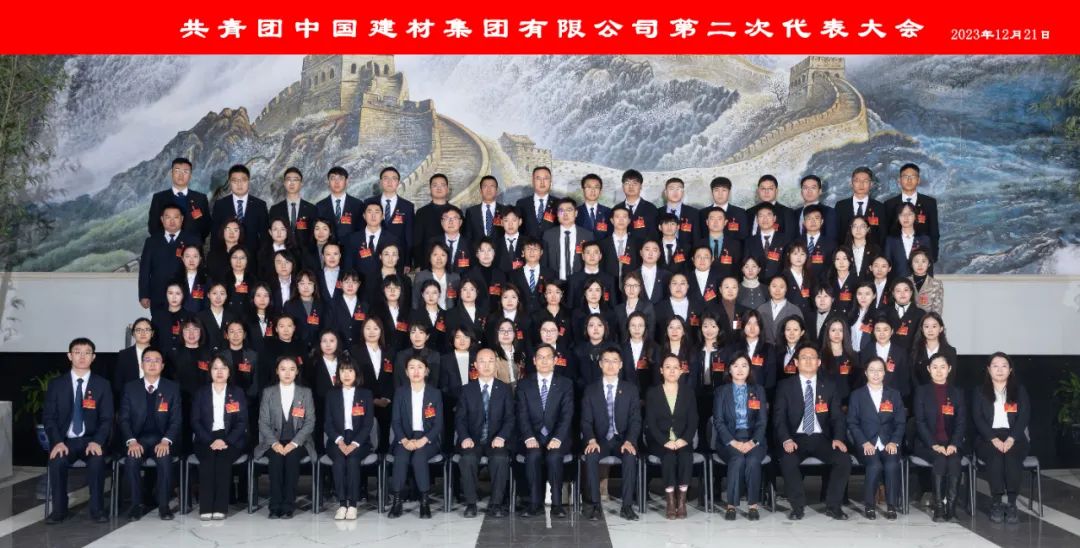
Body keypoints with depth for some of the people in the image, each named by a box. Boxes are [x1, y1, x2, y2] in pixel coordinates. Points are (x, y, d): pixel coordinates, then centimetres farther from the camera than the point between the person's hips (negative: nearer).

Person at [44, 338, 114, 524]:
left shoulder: (102, 385, 5)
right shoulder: (56, 384, 7)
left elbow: (107, 419, 1)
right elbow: (48, 417, 3)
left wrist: (97, 442, -17)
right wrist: (57, 442, -15)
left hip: (91, 440, -1)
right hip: (65, 440, 1)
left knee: (97, 460, -32)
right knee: (57, 461, -30)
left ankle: (97, 509, -17)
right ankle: (59, 509, -12)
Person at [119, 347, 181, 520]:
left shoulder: (172, 388, 5)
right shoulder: (130, 388, 7)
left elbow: (176, 420, 0)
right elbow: (124, 419, 2)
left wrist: (165, 441, -18)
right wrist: (131, 441, -16)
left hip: (162, 440, -1)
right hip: (137, 439, 1)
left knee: (164, 459, -32)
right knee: (131, 459, -30)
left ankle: (164, 505, -18)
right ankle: (136, 504, -14)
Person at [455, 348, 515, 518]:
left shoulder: (505, 389, 8)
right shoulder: (467, 390, 10)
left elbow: (510, 418, 2)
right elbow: (460, 418, 4)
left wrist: (501, 437, -17)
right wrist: (465, 437, -16)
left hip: (496, 440, 0)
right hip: (472, 440, 1)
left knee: (500, 458, -32)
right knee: (468, 458, -31)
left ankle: (496, 504, -20)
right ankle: (470, 503, -17)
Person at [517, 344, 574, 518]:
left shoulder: (566, 384, 8)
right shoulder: (524, 384, 9)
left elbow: (567, 415, -4)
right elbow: (522, 415, -1)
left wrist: (557, 438, -20)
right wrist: (529, 437, -19)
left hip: (556, 437, 0)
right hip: (533, 437, 1)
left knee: (554, 456, -32)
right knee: (533, 455, -32)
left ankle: (557, 504, -21)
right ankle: (535, 503, -23)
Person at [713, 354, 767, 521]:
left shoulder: (758, 390, 12)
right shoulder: (721, 391, 9)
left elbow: (762, 421, 4)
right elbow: (718, 421, 0)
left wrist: (753, 442, -14)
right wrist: (733, 442, -15)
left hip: (753, 439, 1)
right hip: (729, 439, -1)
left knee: (753, 460, -32)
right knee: (737, 459, -33)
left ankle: (753, 506, -22)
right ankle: (731, 505, -24)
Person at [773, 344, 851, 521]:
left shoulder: (829, 385, 10)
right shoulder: (785, 386, 4)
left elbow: (837, 416, 6)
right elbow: (779, 417, -3)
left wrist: (838, 438, -14)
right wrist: (786, 439, -20)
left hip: (822, 439, 2)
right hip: (796, 438, -2)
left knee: (844, 459, -24)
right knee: (788, 461, -32)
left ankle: (832, 506, -6)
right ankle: (798, 506, -11)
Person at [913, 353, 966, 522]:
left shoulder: (957, 393, 13)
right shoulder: (921, 391, 7)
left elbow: (961, 422, 4)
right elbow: (920, 421, -3)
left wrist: (954, 444, -14)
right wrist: (934, 444, -17)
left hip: (951, 444, 2)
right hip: (927, 444, -1)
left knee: (954, 461, -30)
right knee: (940, 460, -31)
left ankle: (951, 506, -30)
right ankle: (938, 506, -28)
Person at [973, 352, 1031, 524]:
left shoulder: (1020, 391, 13)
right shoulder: (980, 392, 11)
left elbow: (1024, 417, 0)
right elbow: (978, 419, -1)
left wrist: (1011, 439, -17)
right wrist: (994, 439, -18)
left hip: (1014, 437, 0)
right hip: (988, 438, 0)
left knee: (1011, 454, -34)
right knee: (995, 454, -34)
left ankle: (1012, 504, -31)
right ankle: (996, 503, -31)